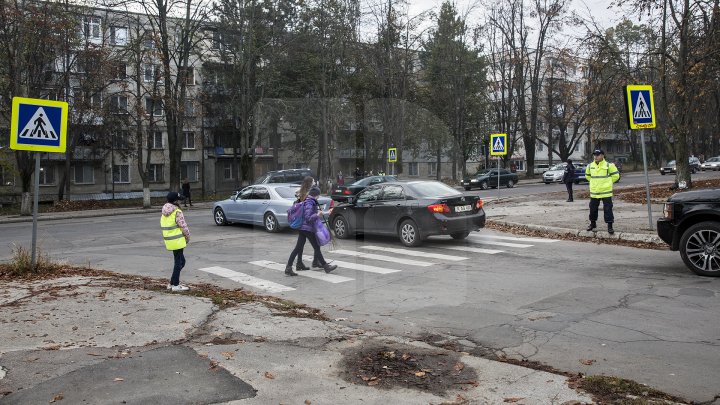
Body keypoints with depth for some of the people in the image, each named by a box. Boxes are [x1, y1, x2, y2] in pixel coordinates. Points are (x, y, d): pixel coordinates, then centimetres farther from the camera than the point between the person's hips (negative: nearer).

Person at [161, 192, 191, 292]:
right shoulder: (177, 212, -16)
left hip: (169, 241, 9)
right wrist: (188, 237, 0)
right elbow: (183, 227, -15)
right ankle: (175, 285, 5)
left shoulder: (164, 213, 12)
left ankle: (172, 283, 21)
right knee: (179, 262, 1)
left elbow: (163, 227, 15)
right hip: (177, 241, -9)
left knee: (181, 261, 18)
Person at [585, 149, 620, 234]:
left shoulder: (609, 165, -7)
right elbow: (587, 176, 22)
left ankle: (610, 226, 3)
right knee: (593, 208, 13)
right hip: (594, 192, 4)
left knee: (608, 209, -3)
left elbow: (616, 176, 1)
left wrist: (607, 182, 3)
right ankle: (593, 223, 31)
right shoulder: (590, 166, 5)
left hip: (606, 192, -4)